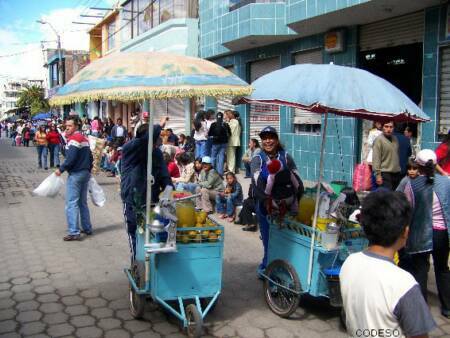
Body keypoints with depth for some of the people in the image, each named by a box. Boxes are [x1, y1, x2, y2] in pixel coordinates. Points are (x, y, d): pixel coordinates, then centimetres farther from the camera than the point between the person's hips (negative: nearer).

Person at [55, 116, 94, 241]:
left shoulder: (74, 138, -13)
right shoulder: (84, 138, 15)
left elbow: (71, 158, -21)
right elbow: (90, 157, 18)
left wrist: (61, 169, -11)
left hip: (75, 174, -9)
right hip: (85, 173, 9)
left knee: (71, 203, -7)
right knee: (83, 202, 17)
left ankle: (74, 232, -10)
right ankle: (87, 228, 21)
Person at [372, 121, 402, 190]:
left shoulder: (395, 139, 12)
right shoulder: (379, 140, -9)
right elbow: (376, 159, -13)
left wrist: (399, 169, 14)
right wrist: (378, 175, -18)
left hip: (396, 173, 7)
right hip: (385, 174, -7)